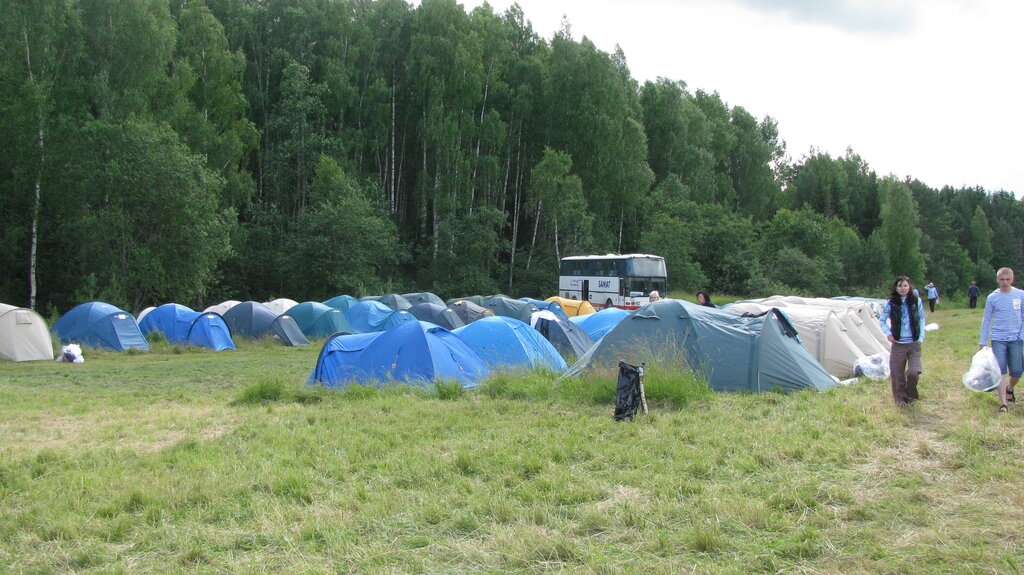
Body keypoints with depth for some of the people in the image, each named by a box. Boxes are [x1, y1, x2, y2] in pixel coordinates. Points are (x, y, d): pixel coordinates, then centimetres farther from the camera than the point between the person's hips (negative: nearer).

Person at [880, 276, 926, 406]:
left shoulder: (916, 301, 1)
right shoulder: (891, 303, -1)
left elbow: (922, 320, 10)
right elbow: (882, 320, 10)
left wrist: (921, 337, 3)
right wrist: (888, 333, -4)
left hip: (914, 344, 0)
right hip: (897, 344, 0)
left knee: (914, 372, -13)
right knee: (897, 374, 2)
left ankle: (911, 395, 12)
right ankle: (900, 398, 20)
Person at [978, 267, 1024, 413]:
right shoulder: (992, 298, 1)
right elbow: (986, 320, 6)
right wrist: (982, 342, 5)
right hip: (998, 339, -1)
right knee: (1000, 371, -8)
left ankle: (1010, 389, 36)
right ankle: (1003, 403, -8)